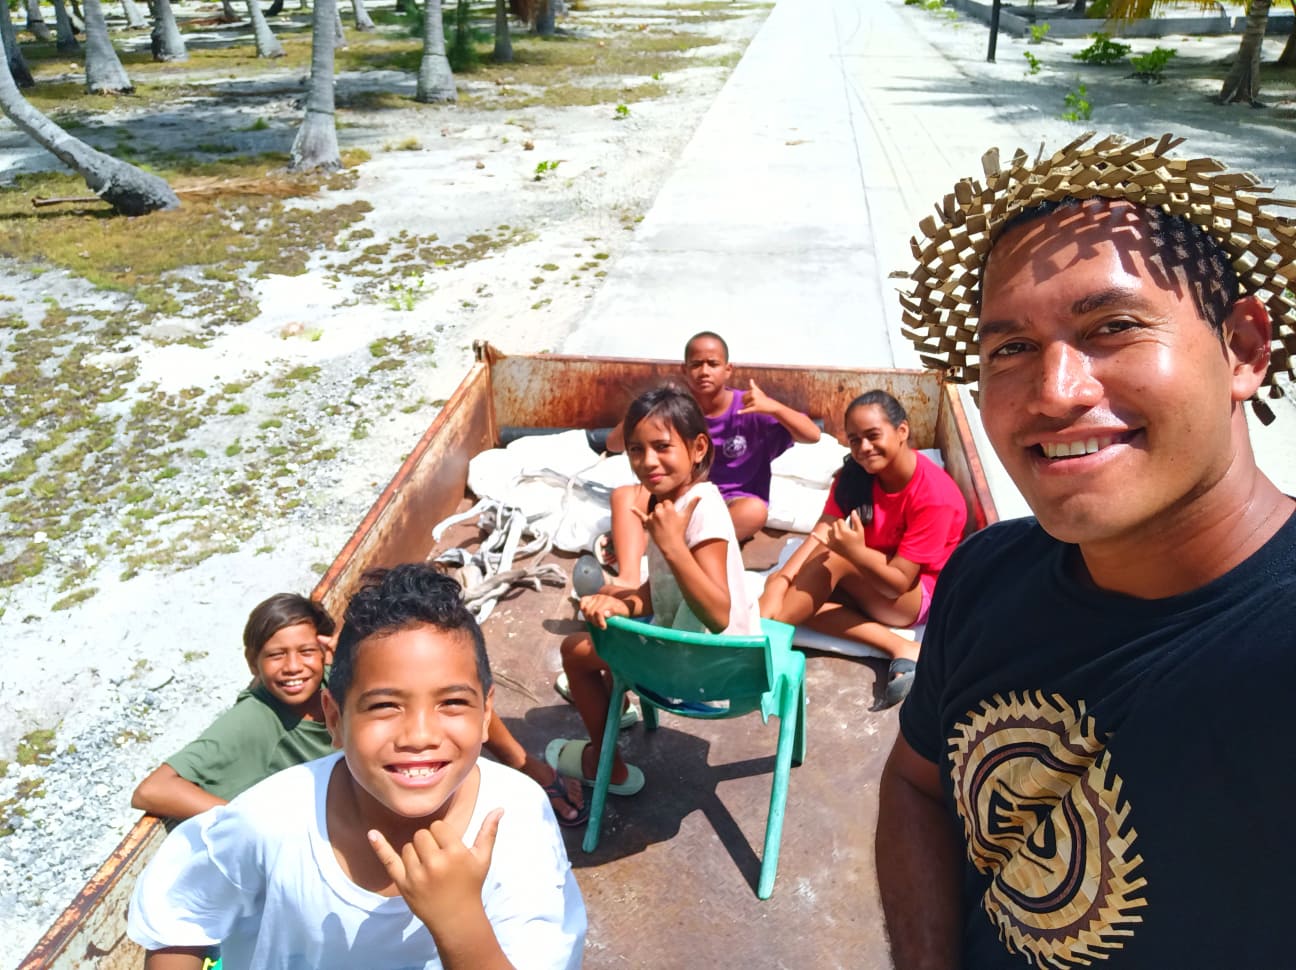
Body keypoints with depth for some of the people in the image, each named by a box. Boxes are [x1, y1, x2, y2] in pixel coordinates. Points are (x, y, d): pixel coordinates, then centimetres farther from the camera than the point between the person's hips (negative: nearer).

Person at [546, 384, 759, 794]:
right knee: (608, 598, 28)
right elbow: (659, 587, 5)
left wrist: (671, 544, -39)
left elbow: (718, 615, -34)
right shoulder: (671, 499, -1)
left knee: (575, 649, 3)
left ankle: (606, 766, 22)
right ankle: (615, 703, 49)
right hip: (687, 633, 9)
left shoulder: (702, 508, -28)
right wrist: (623, 603, -15)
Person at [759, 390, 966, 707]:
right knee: (791, 589, -20)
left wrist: (856, 553, -46)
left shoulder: (934, 495, -25)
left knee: (834, 556, -32)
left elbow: (898, 582, -26)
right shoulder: (855, 474, -7)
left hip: (920, 595, -7)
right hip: (866, 585, 7)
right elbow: (821, 532, -19)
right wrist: (779, 583, -35)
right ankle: (900, 649, -25)